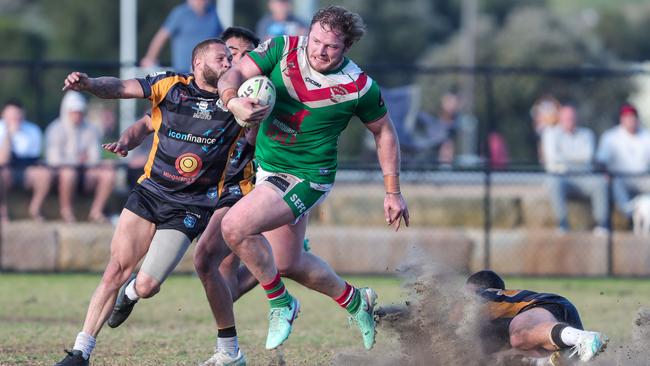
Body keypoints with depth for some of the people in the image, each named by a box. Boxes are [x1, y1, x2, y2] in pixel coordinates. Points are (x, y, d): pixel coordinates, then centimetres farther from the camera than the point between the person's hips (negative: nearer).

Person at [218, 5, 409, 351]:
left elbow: (383, 130, 0)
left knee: (234, 227, -25)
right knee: (287, 263, 19)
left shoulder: (360, 87, -16)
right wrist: (233, 100, -38)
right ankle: (354, 301, 43)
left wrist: (393, 191, 2)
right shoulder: (283, 49, -10)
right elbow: (235, 73, -14)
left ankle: (280, 303, -3)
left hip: (306, 177, -6)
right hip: (267, 167, 6)